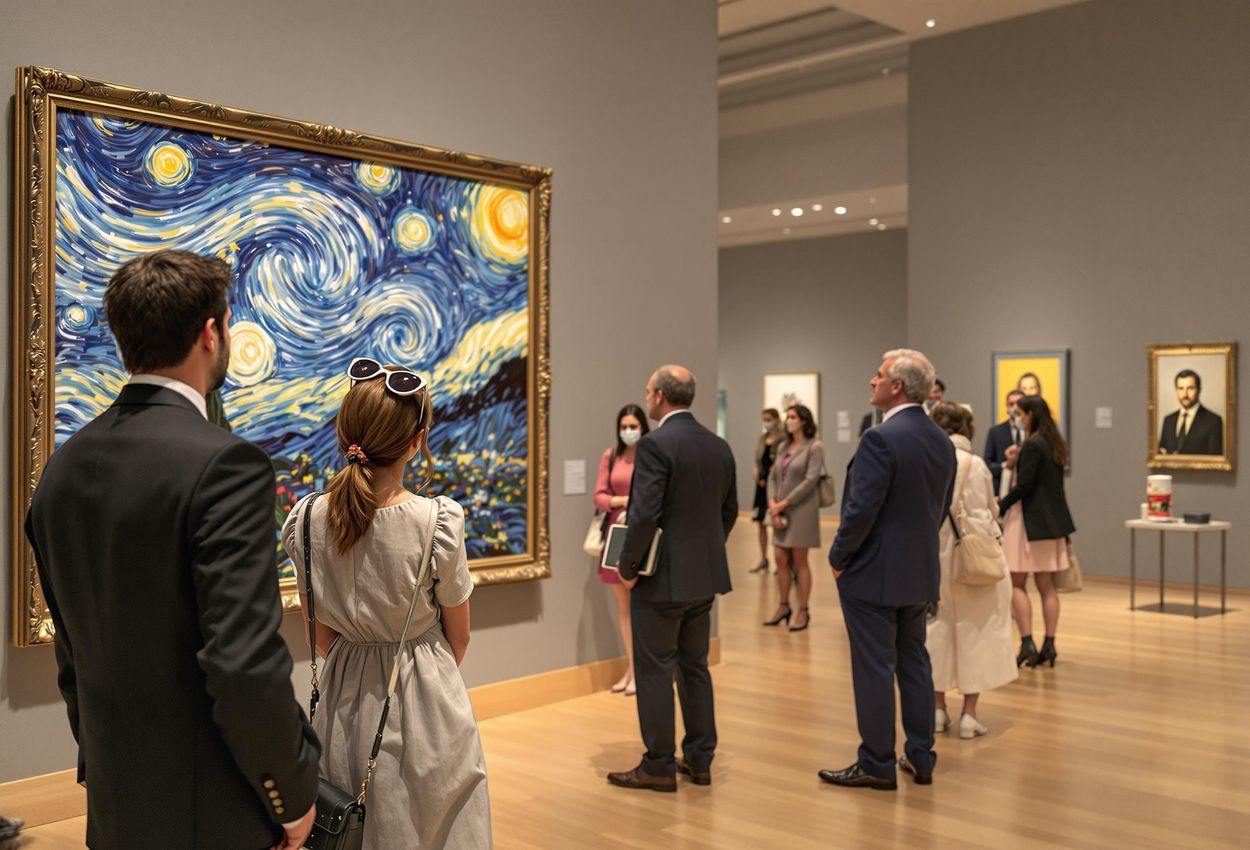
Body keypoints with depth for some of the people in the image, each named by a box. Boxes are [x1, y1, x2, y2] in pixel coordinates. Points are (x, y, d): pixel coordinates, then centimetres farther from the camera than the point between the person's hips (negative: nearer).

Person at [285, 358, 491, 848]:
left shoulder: (308, 520, -11)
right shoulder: (438, 522, -20)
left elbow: (321, 636, 2)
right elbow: (458, 637, -5)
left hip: (345, 699, 3)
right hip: (425, 700, -3)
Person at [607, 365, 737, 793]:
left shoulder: (655, 444, -17)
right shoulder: (719, 446, 7)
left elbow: (644, 515, -22)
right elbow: (729, 510, 13)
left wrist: (627, 568, -11)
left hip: (663, 577, -8)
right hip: (705, 576, 8)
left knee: (654, 670, 3)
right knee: (695, 667, 16)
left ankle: (658, 766, 10)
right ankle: (699, 760, 22)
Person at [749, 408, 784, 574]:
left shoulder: (782, 440, -9)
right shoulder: (761, 440, 12)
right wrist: (759, 478, 2)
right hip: (762, 484, 7)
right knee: (761, 523, 10)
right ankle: (763, 559, 20)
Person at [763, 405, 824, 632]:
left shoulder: (814, 447, -6)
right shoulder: (784, 447, 13)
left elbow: (810, 480, -14)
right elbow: (773, 477, 12)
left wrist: (784, 503, -14)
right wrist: (772, 503, -5)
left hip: (801, 509, -6)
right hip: (780, 510, 6)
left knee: (799, 560, -1)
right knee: (781, 559, 7)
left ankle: (803, 611, 7)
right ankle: (783, 607, 18)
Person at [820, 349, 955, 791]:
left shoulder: (881, 439, -20)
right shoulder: (943, 442, 6)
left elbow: (861, 509, -21)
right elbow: (941, 509, 12)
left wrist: (838, 557, -7)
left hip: (874, 572, -8)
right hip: (919, 573, 8)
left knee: (874, 669, 1)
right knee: (914, 663, 16)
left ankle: (877, 765, 10)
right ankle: (920, 758, 23)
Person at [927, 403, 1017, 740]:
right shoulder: (974, 464, -13)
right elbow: (990, 512, -4)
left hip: (934, 557, 3)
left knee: (938, 629, 15)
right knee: (975, 632, 9)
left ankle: (938, 708, 21)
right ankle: (969, 713, 10)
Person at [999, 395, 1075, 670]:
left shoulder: (1033, 445, -15)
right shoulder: (1056, 444, 11)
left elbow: (1024, 485, -19)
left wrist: (1000, 507, -9)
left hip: (1030, 519, -8)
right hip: (1053, 519, 8)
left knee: (1016, 584, 0)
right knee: (1046, 585, 10)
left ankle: (1027, 644, -6)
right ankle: (1049, 645, 10)